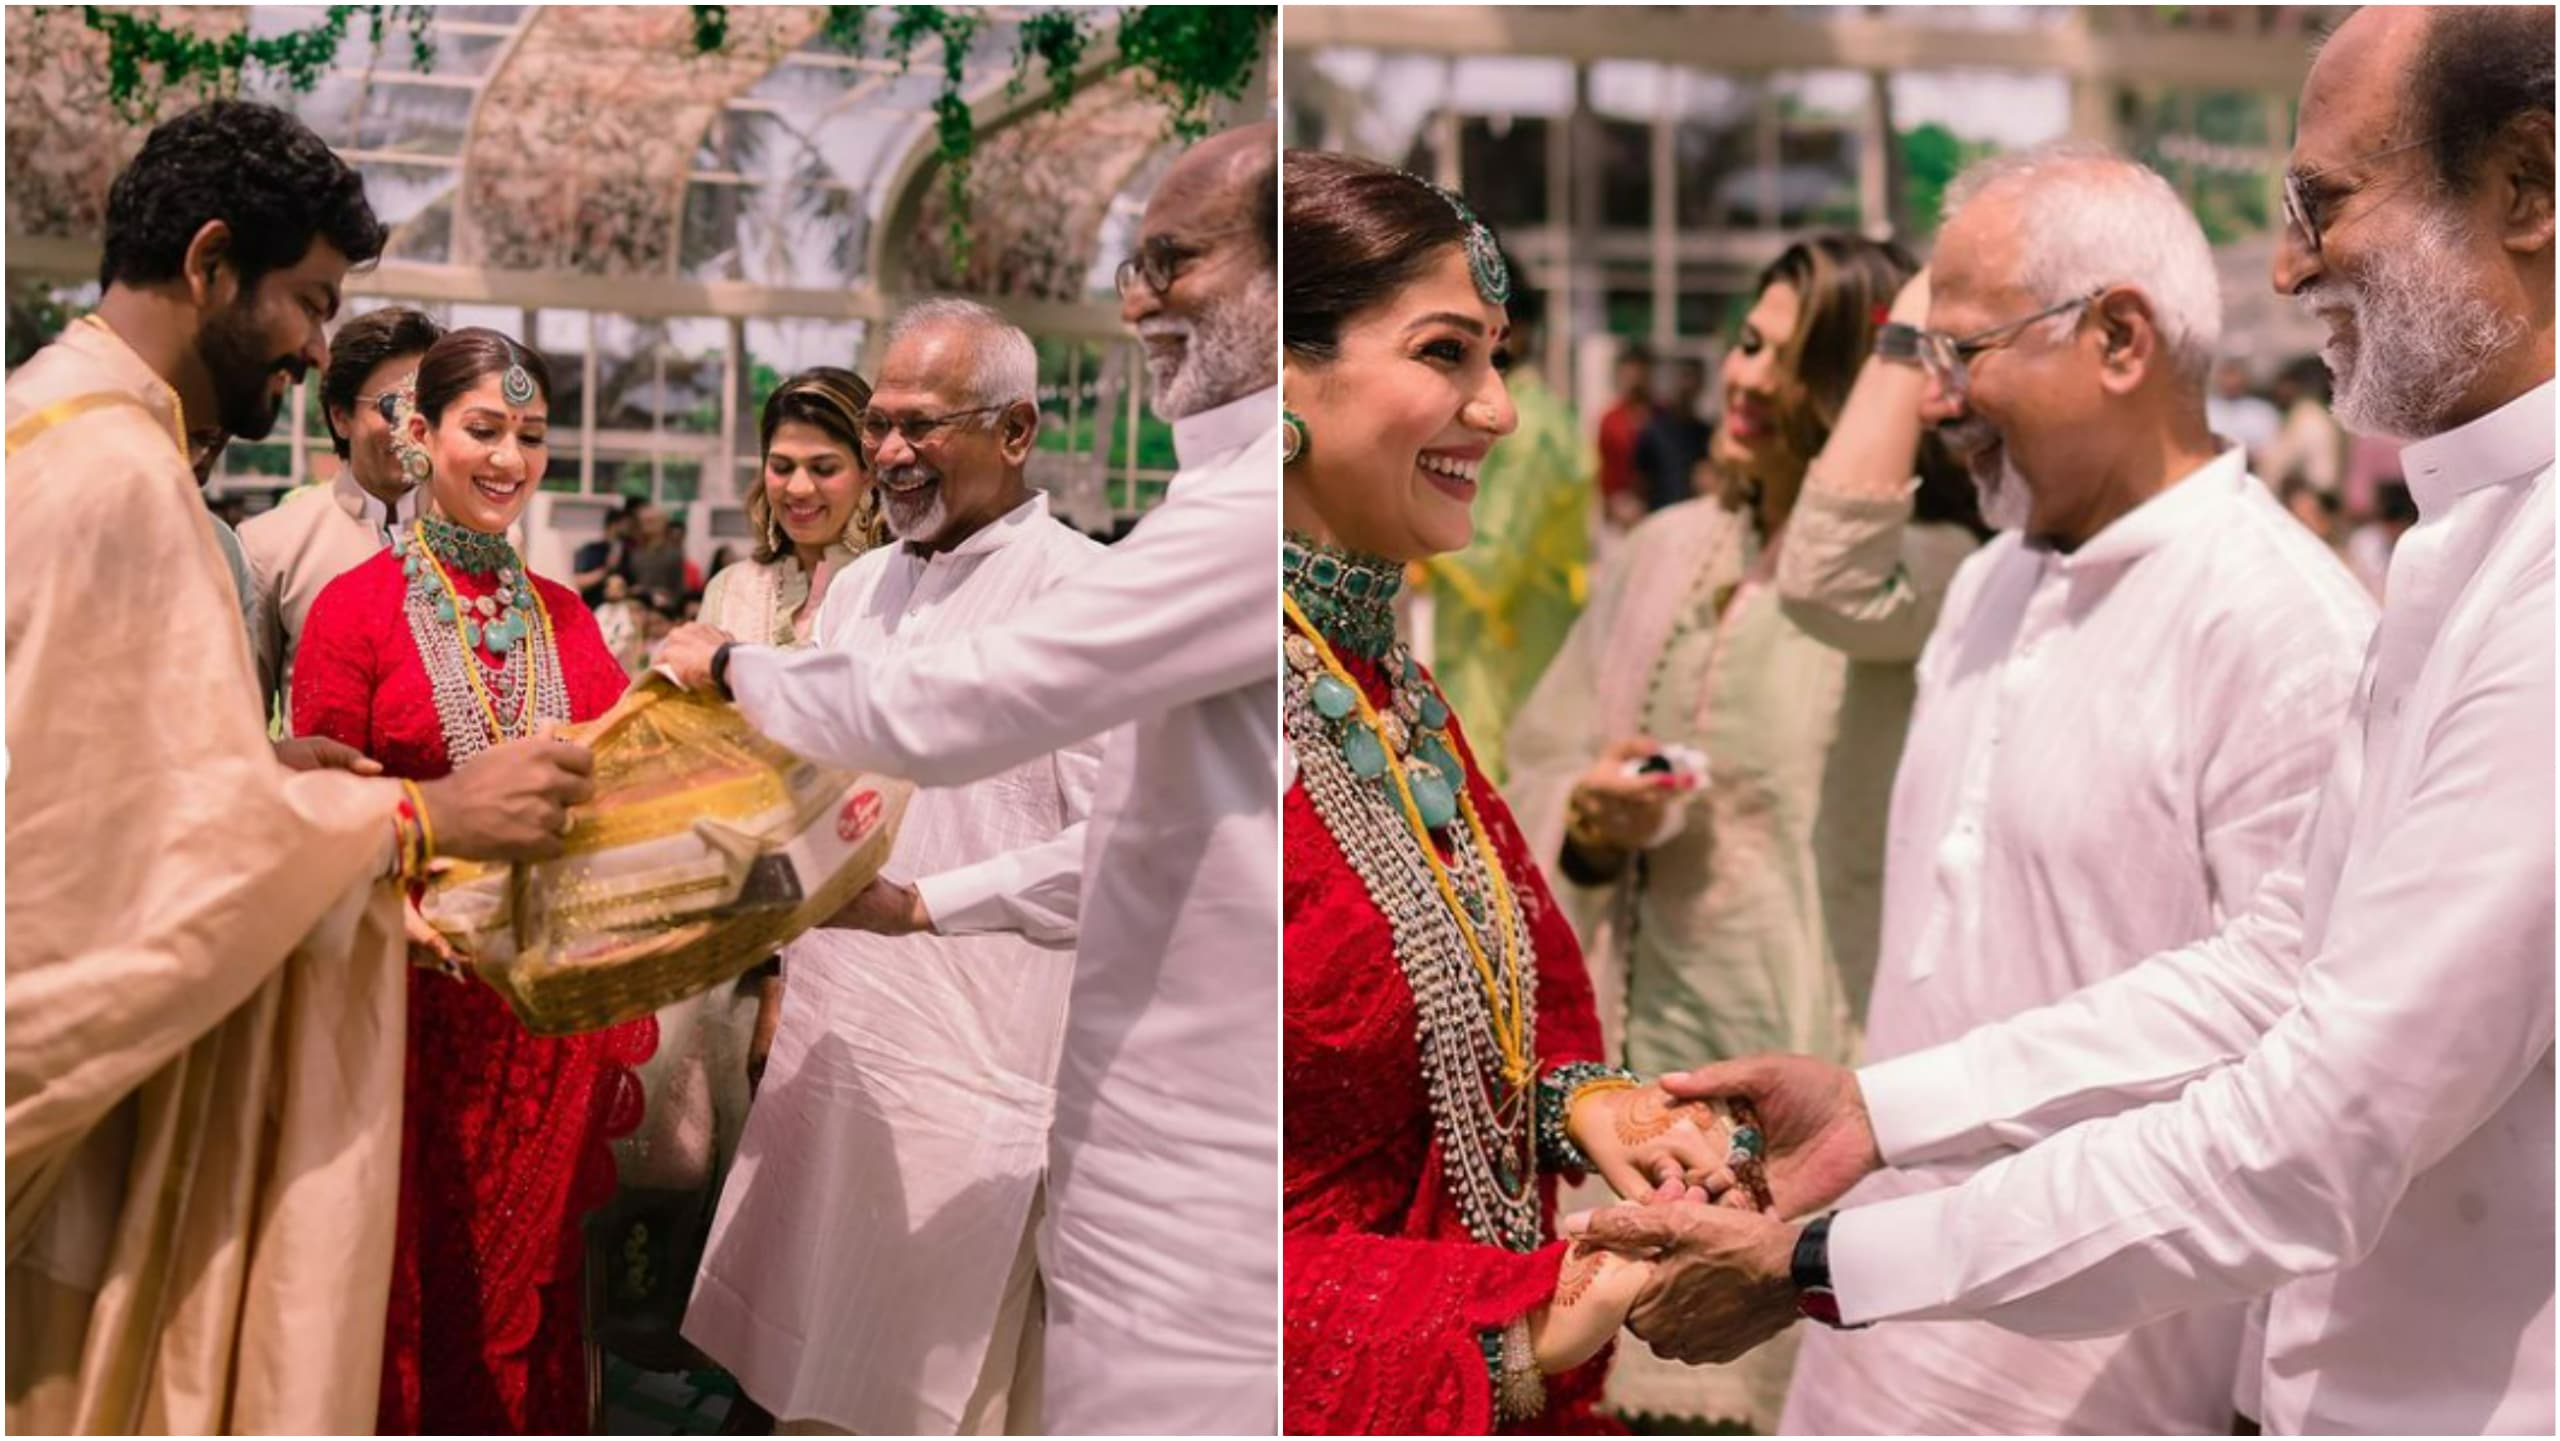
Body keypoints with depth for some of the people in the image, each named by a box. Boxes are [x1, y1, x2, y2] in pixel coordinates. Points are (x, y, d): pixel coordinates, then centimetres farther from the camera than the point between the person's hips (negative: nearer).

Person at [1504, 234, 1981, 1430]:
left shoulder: (1935, 569, -8)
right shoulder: (1667, 551, 9)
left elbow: (1841, 585, -33)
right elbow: (1538, 770, 14)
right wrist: (1585, 828, -10)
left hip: (1816, 1074, -5)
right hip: (1644, 1061, 5)